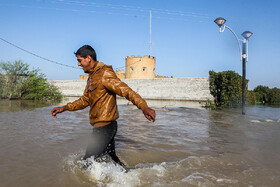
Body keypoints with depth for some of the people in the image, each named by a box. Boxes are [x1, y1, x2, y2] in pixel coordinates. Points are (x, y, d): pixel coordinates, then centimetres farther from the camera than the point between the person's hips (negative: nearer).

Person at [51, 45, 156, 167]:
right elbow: (85, 101, 24)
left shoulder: (104, 74, -14)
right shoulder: (92, 77, 17)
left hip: (105, 126, -10)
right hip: (101, 125, 10)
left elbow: (125, 90, -25)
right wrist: (64, 108, 17)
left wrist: (144, 107, -38)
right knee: (111, 157, 19)